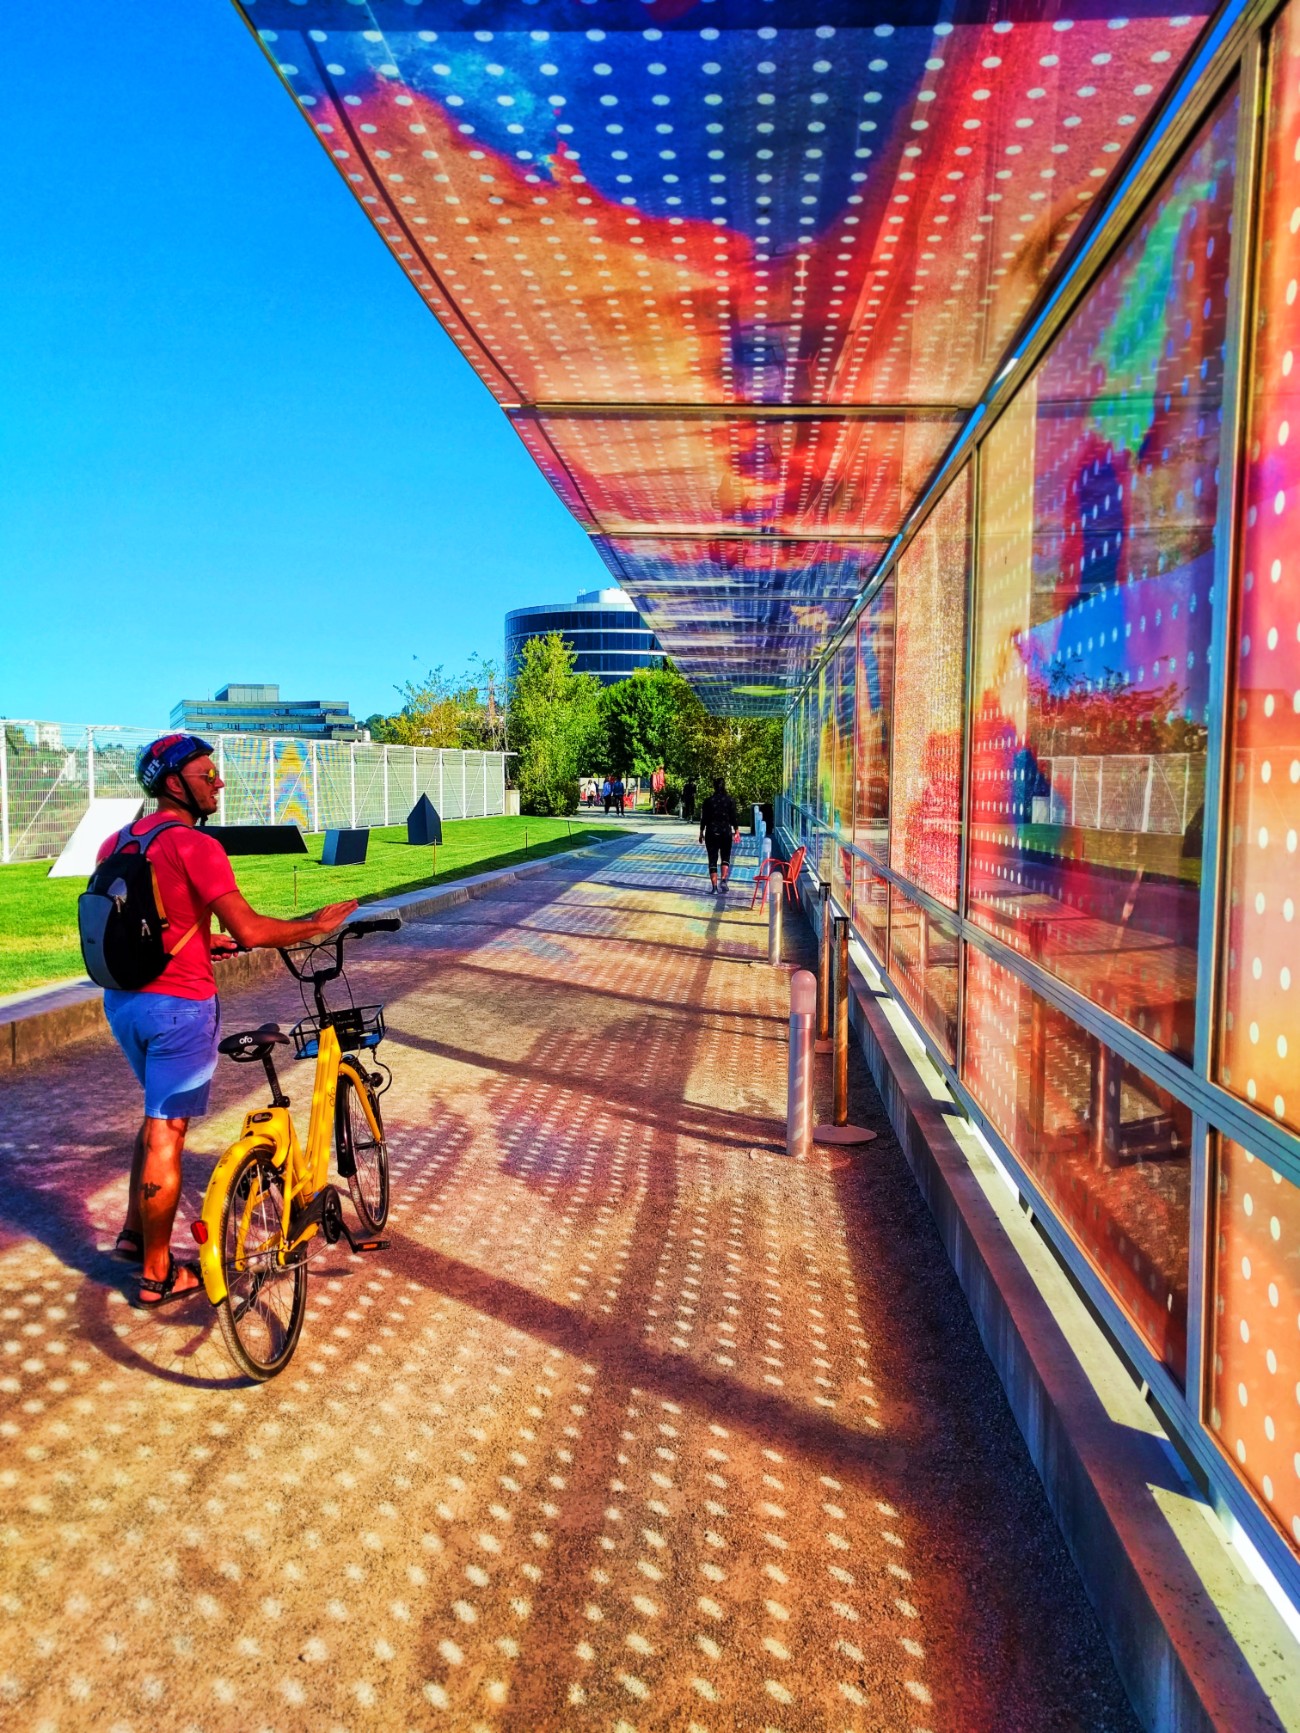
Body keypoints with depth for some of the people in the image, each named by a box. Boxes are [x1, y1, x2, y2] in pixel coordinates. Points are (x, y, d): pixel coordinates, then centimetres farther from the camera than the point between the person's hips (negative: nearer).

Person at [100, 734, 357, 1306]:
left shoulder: (116, 843, 8)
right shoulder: (193, 845, -17)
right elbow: (250, 929, -24)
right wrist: (318, 923, -10)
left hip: (123, 1000, 8)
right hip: (178, 1005, -8)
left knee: (157, 1114, 26)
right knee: (166, 1134, 3)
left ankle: (134, 1232, 34)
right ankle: (158, 1274, 15)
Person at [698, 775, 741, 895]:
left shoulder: (708, 801, -2)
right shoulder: (730, 800, -3)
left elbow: (704, 819, 0)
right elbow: (734, 817, -2)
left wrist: (701, 833, 10)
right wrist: (737, 831, 8)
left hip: (711, 833, 0)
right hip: (726, 832, 0)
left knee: (712, 860, 3)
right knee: (725, 858, 15)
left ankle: (714, 887, 0)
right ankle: (724, 880, -5)